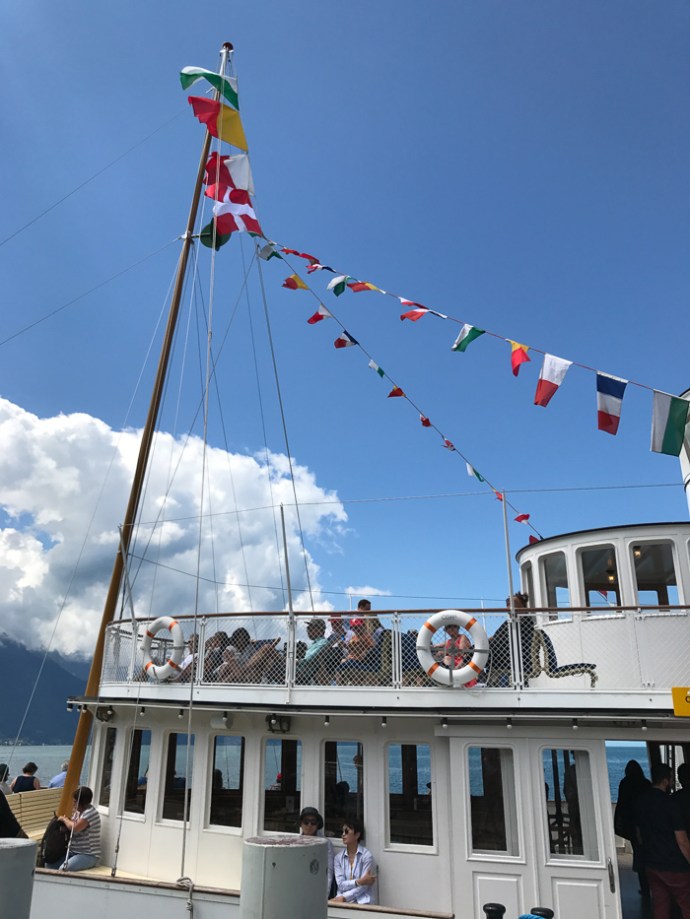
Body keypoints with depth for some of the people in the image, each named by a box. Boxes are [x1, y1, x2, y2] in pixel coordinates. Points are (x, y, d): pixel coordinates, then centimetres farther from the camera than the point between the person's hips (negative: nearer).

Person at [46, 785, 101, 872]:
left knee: (63, 869, -28)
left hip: (89, 855, -9)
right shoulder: (78, 811, 9)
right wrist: (67, 819, -4)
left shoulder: (90, 813, -20)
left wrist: (64, 819, -12)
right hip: (74, 852, 9)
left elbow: (75, 828, -30)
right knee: (49, 864, 0)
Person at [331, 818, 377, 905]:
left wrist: (344, 898, -16)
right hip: (342, 900, 3)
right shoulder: (338, 857, 8)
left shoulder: (366, 855, -4)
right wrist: (358, 882, -16)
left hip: (362, 901, -3)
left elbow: (364, 886, -8)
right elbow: (341, 884, -1)